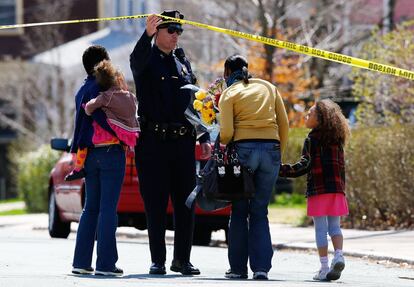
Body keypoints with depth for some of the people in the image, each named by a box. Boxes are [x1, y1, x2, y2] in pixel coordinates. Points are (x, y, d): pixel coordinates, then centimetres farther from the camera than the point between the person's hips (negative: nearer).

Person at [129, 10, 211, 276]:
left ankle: (182, 259, 12)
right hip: (154, 142, -4)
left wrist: (204, 138, 8)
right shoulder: (147, 61, 3)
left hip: (183, 143, 4)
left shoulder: (183, 66, 17)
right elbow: (137, 60, -23)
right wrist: (148, 35, -43)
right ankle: (158, 261, 4)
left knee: (186, 203, 4)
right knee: (156, 204, -1)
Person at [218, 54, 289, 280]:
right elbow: (284, 123, 10)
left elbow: (226, 133, -7)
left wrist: (220, 145, 12)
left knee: (239, 211, 8)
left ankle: (238, 267, 7)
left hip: (244, 149, -3)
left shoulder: (229, 94, 4)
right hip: (271, 149, 3)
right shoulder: (269, 88, 16)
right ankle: (261, 267, -4)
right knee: (260, 211, 7)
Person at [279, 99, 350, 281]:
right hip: (336, 189, 5)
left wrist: (282, 170, -10)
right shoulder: (337, 139, 11)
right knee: (334, 227, 13)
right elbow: (340, 166, 13)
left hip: (318, 190, -5)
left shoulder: (312, 140, -7)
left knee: (321, 229, -1)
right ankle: (338, 255, -9)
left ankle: (324, 268, -2)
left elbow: (305, 165, -14)